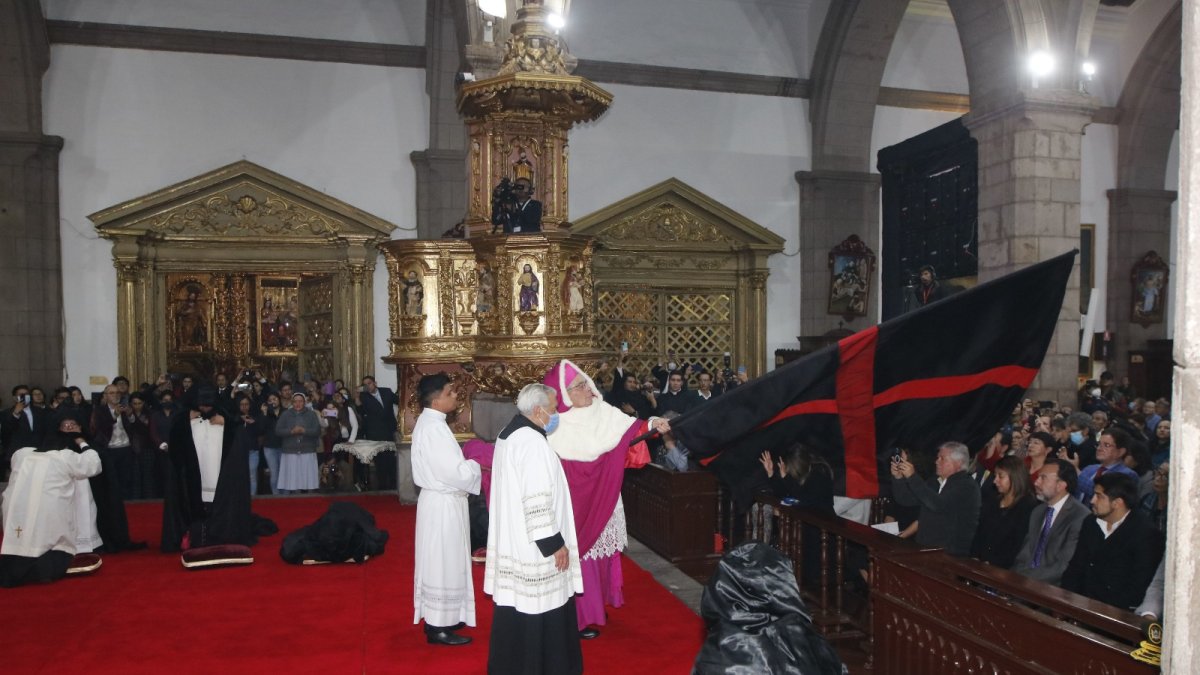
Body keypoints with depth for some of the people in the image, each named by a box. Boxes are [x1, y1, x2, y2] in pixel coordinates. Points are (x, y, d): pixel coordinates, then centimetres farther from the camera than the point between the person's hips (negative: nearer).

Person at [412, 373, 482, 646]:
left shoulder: (428, 422, 9)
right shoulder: (434, 428, -22)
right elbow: (455, 472, -24)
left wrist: (468, 464, 4)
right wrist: (478, 465, -8)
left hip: (439, 499, 10)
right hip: (443, 503, -10)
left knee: (440, 561, 18)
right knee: (443, 562, 0)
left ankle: (439, 617, 31)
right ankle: (438, 627, 11)